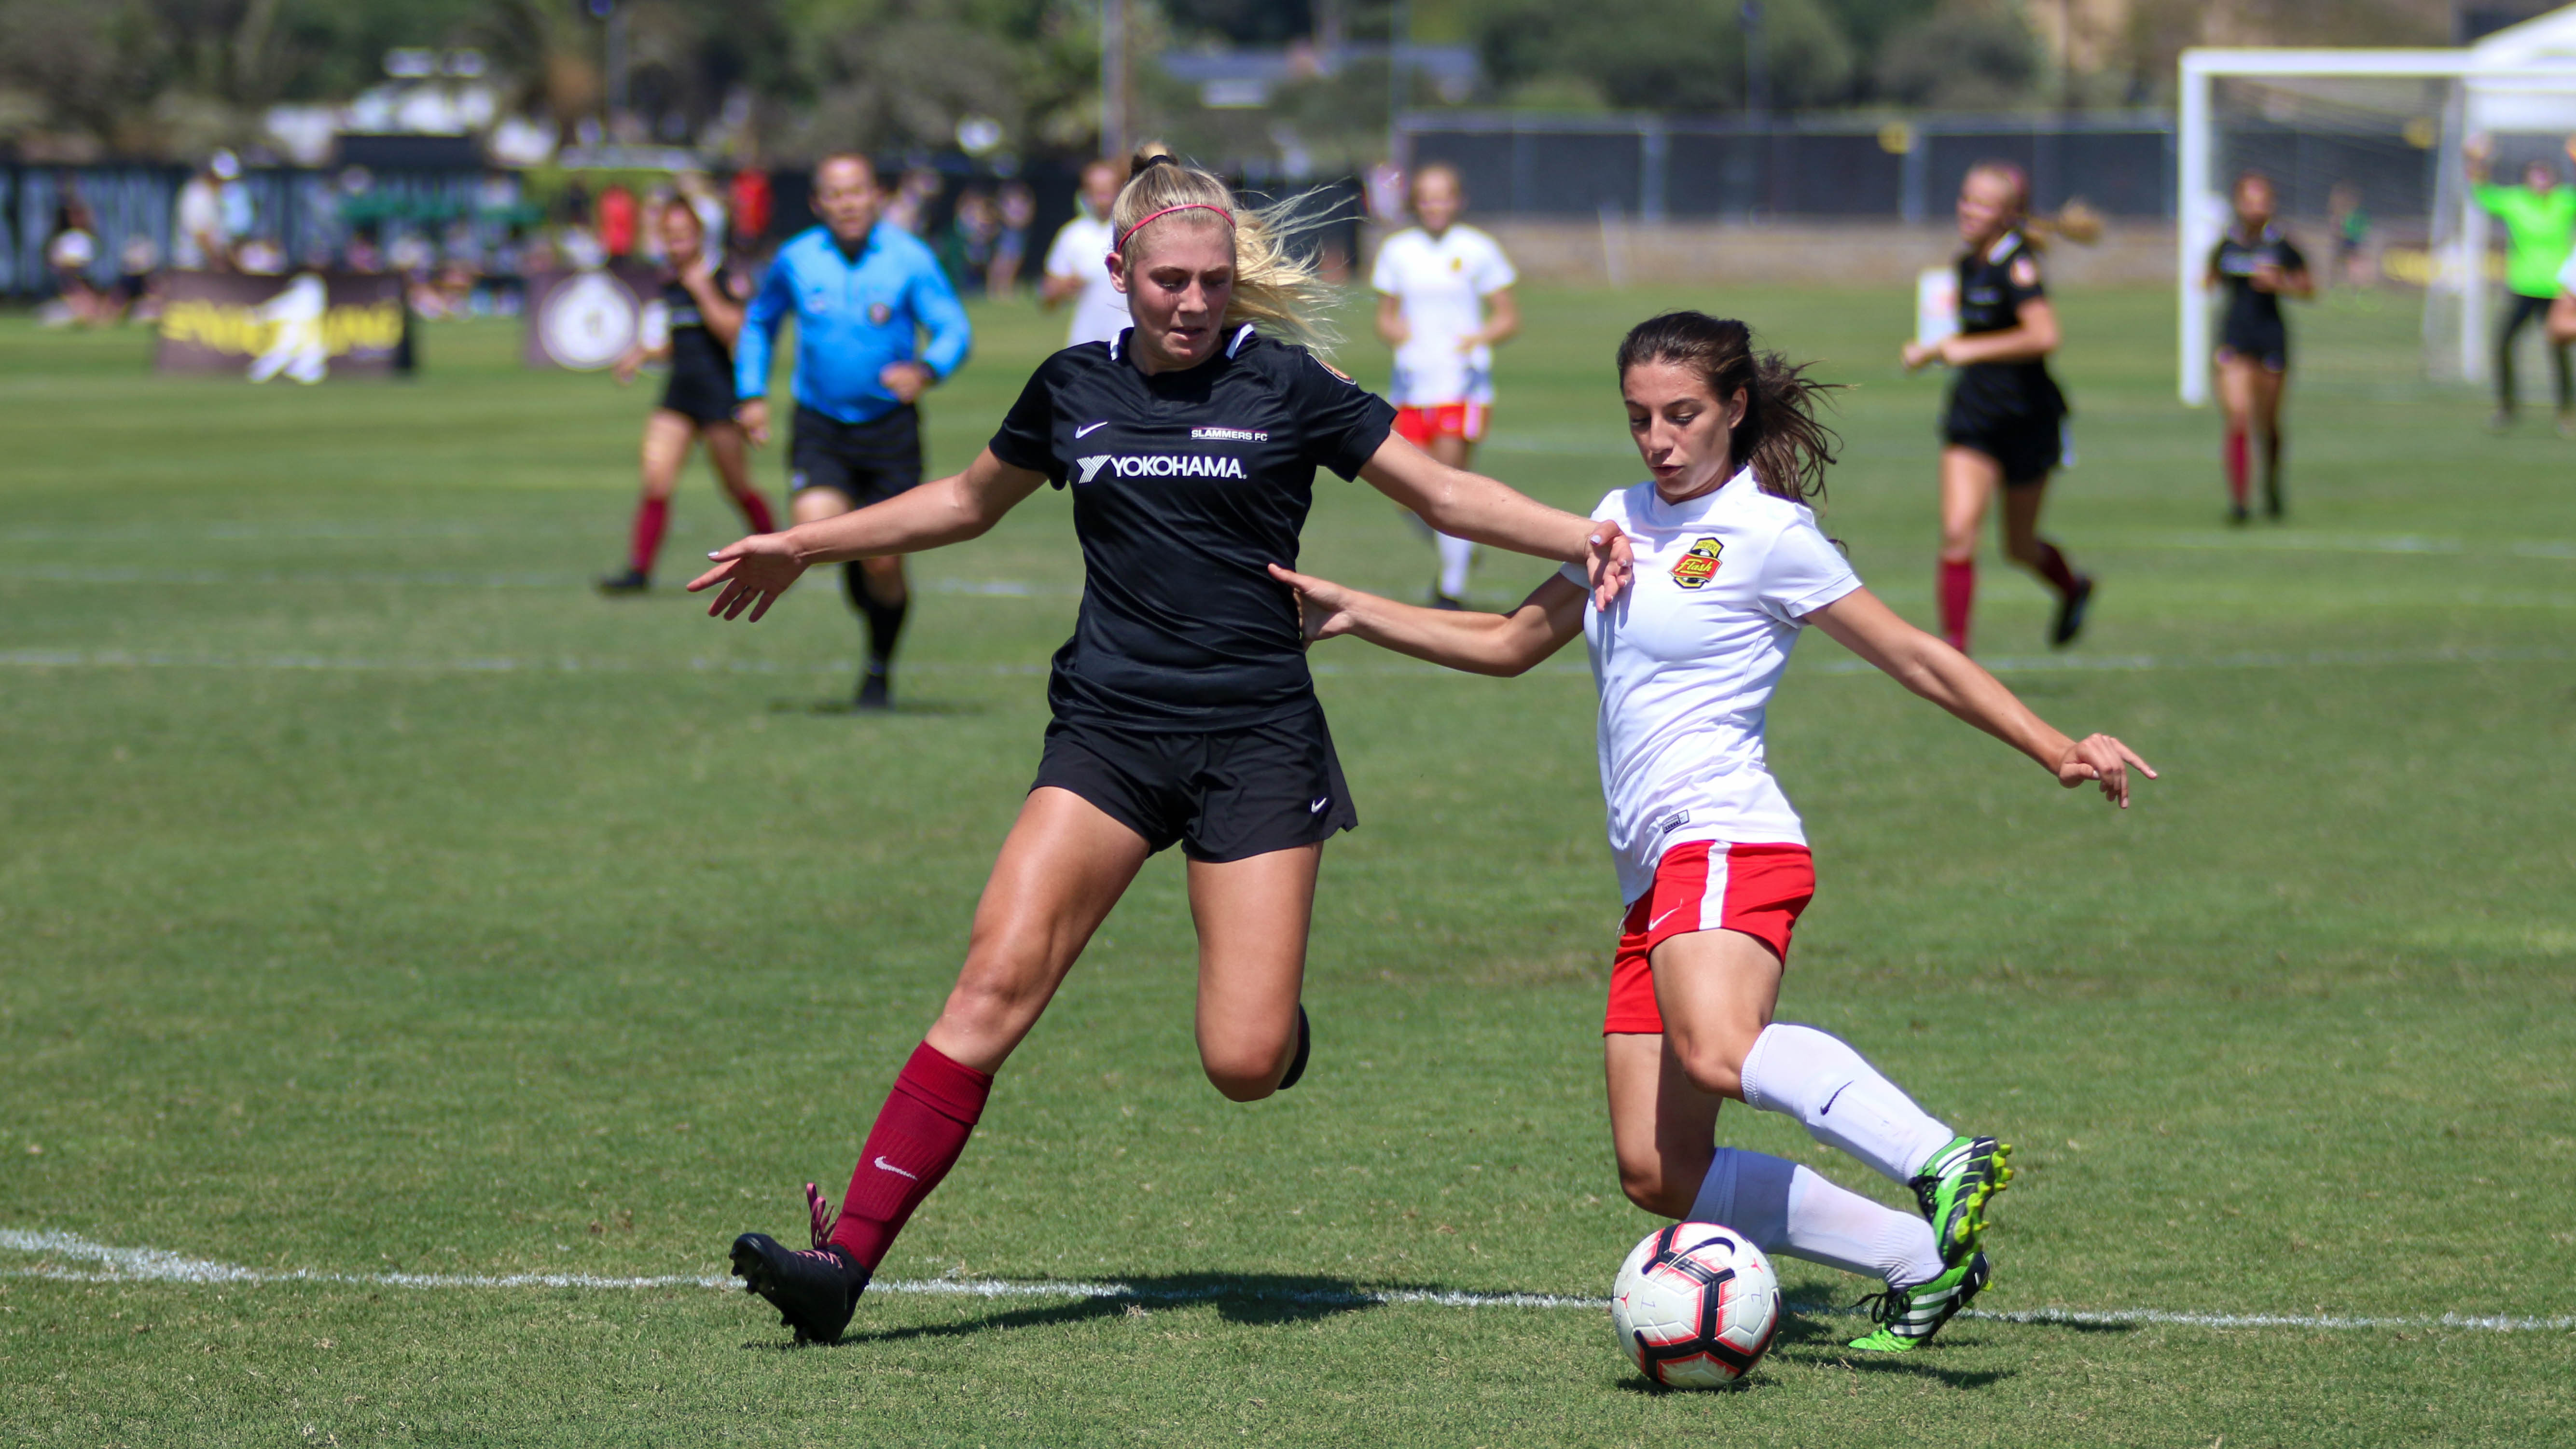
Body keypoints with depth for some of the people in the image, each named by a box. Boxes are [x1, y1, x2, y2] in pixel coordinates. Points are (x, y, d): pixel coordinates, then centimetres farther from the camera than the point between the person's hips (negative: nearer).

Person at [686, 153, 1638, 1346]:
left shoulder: (1284, 386, 0)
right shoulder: (1074, 390, 9)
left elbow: (1445, 494, 5)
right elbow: (966, 502, 27)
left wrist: (1580, 538, -10)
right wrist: (804, 548, 28)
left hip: (1256, 741, -2)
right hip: (1108, 731, 2)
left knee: (1245, 1065, -10)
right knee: (998, 980, -16)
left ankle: (1271, 1014, 29)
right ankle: (846, 1258, -19)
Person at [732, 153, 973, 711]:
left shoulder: (908, 258, -8)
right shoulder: (796, 260, 0)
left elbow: (955, 331, -14)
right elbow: (759, 322, 18)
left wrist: (924, 371, -35)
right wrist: (752, 396, 10)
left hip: (890, 428, -1)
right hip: (820, 426, 1)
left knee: (883, 565, -3)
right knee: (817, 526, -25)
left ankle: (880, 670, 23)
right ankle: (854, 565, 12)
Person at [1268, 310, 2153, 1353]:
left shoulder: (1765, 533, -2)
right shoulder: (1624, 518, 20)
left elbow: (1917, 658, -1)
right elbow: (1510, 644, 32)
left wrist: (2057, 751, -7)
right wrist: (1355, 614, 28)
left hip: (1727, 840, -8)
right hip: (1656, 873, 8)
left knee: (1717, 1050, -39)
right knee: (1658, 1177, -3)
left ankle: (1942, 1161, -46)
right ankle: (1921, 1260, 1)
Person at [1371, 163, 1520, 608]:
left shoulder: (1477, 250, -1)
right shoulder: (1397, 251, 8)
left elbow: (1509, 318, 3)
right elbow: (1386, 316, 16)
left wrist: (1479, 338, -16)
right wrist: (1394, 330, -7)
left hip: (1463, 383, -3)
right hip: (1412, 383, 3)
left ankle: (1453, 587, 0)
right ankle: (1458, 550, 30)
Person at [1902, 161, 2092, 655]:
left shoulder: (2017, 265, -18)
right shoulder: (1969, 265, 7)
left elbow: (2043, 336, -33)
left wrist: (1968, 350, -28)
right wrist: (1931, 350, 8)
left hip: (2027, 417, -5)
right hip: (1973, 416, 5)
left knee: (2020, 547, 13)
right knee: (1957, 531, -14)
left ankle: (2073, 588, 46)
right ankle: (1954, 649, -11)